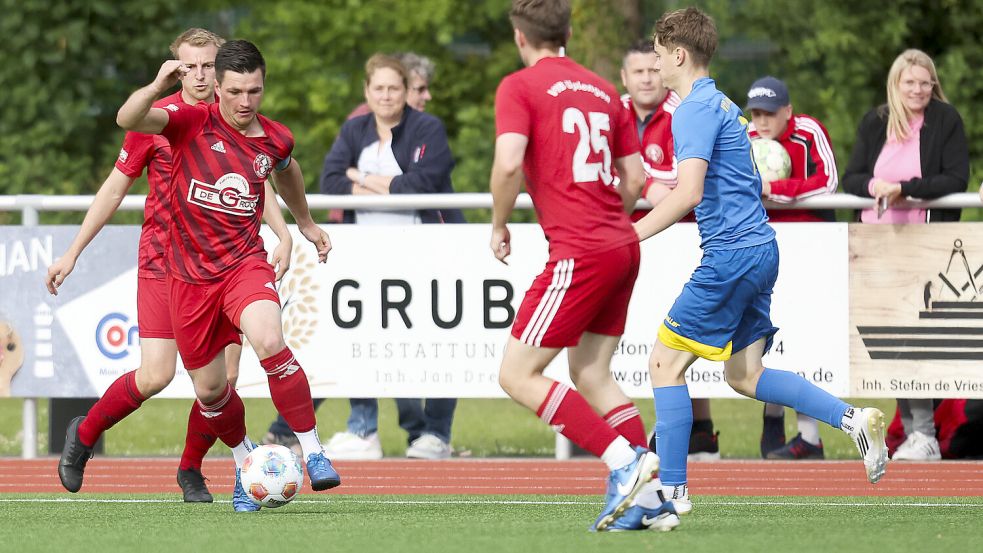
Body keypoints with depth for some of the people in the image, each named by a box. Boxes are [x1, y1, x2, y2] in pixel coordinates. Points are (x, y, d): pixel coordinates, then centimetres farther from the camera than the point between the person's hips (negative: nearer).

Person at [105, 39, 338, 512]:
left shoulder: (274, 140, 0)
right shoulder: (192, 123, -9)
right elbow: (128, 119, -26)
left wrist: (305, 222, 38)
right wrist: (158, 86, -43)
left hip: (245, 264, 0)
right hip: (190, 274, 0)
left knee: (269, 343, -30)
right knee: (209, 390, 8)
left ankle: (313, 452, -20)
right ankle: (245, 463, 36)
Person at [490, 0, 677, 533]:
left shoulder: (519, 87, -4)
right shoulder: (602, 90, 16)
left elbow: (508, 163, -19)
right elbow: (635, 180, 16)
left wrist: (499, 226, -3)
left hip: (578, 253, -8)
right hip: (622, 246, 8)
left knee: (518, 374, -3)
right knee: (590, 373, 15)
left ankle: (624, 461, -14)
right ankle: (650, 496, 5)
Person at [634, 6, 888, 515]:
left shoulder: (695, 110, -13)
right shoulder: (721, 105, 18)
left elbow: (688, 194, -25)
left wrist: (631, 236, -21)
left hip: (731, 255, -10)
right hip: (759, 249, 10)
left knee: (665, 364, -3)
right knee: (744, 375, 13)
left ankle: (672, 490, -3)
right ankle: (852, 419, 2)